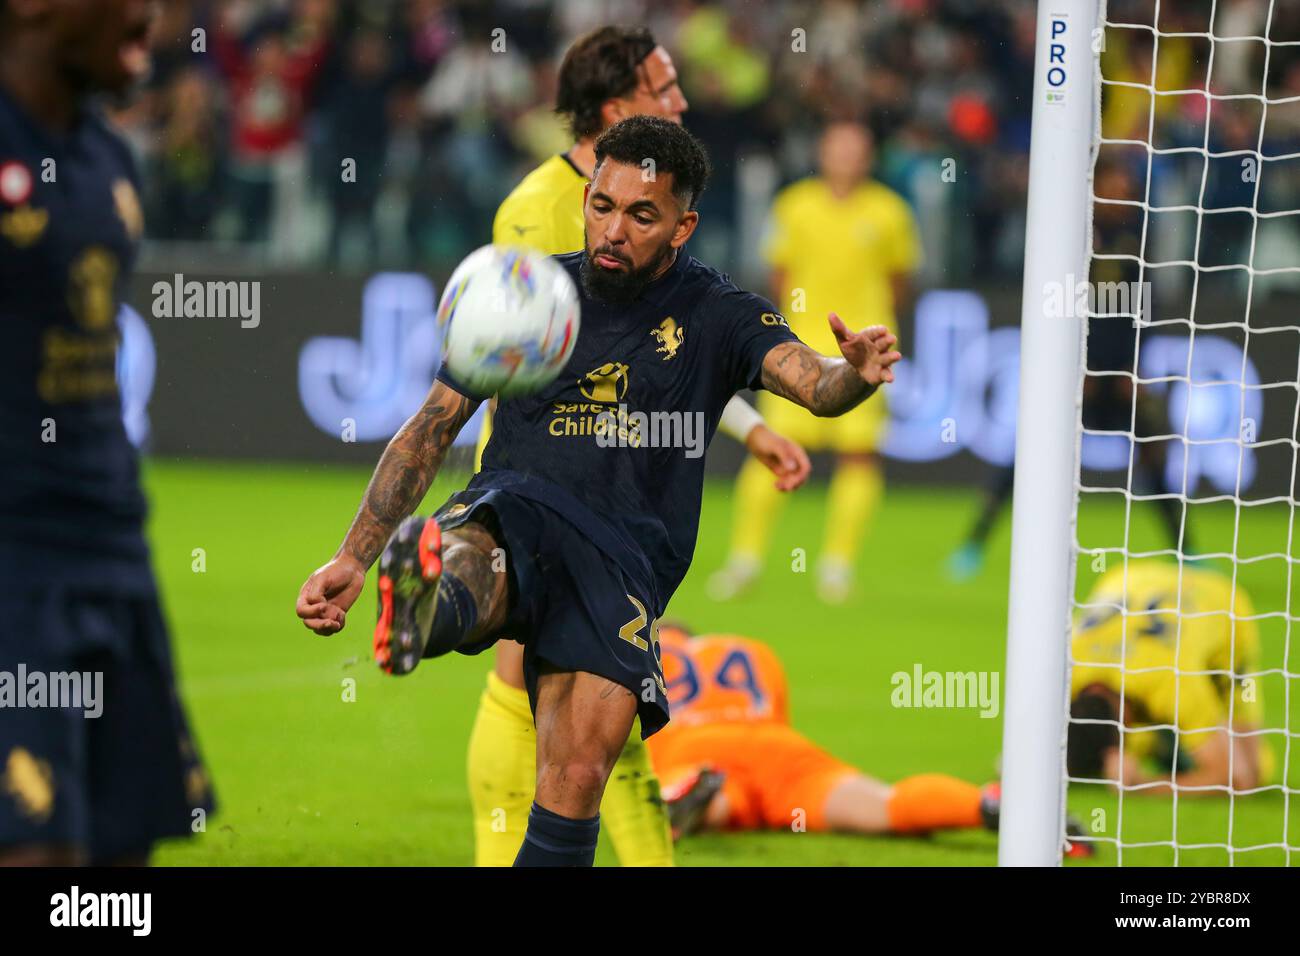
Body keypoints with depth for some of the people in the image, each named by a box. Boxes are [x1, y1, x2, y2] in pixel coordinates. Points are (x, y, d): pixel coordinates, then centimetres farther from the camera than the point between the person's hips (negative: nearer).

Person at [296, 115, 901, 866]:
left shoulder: (715, 316, 7)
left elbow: (815, 385, -11)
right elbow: (431, 429, 18)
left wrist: (856, 374, -37)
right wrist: (352, 558, 11)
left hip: (624, 558, -1)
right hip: (510, 515, 1)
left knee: (580, 772, -20)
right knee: (464, 560, -38)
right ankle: (425, 613, -71)